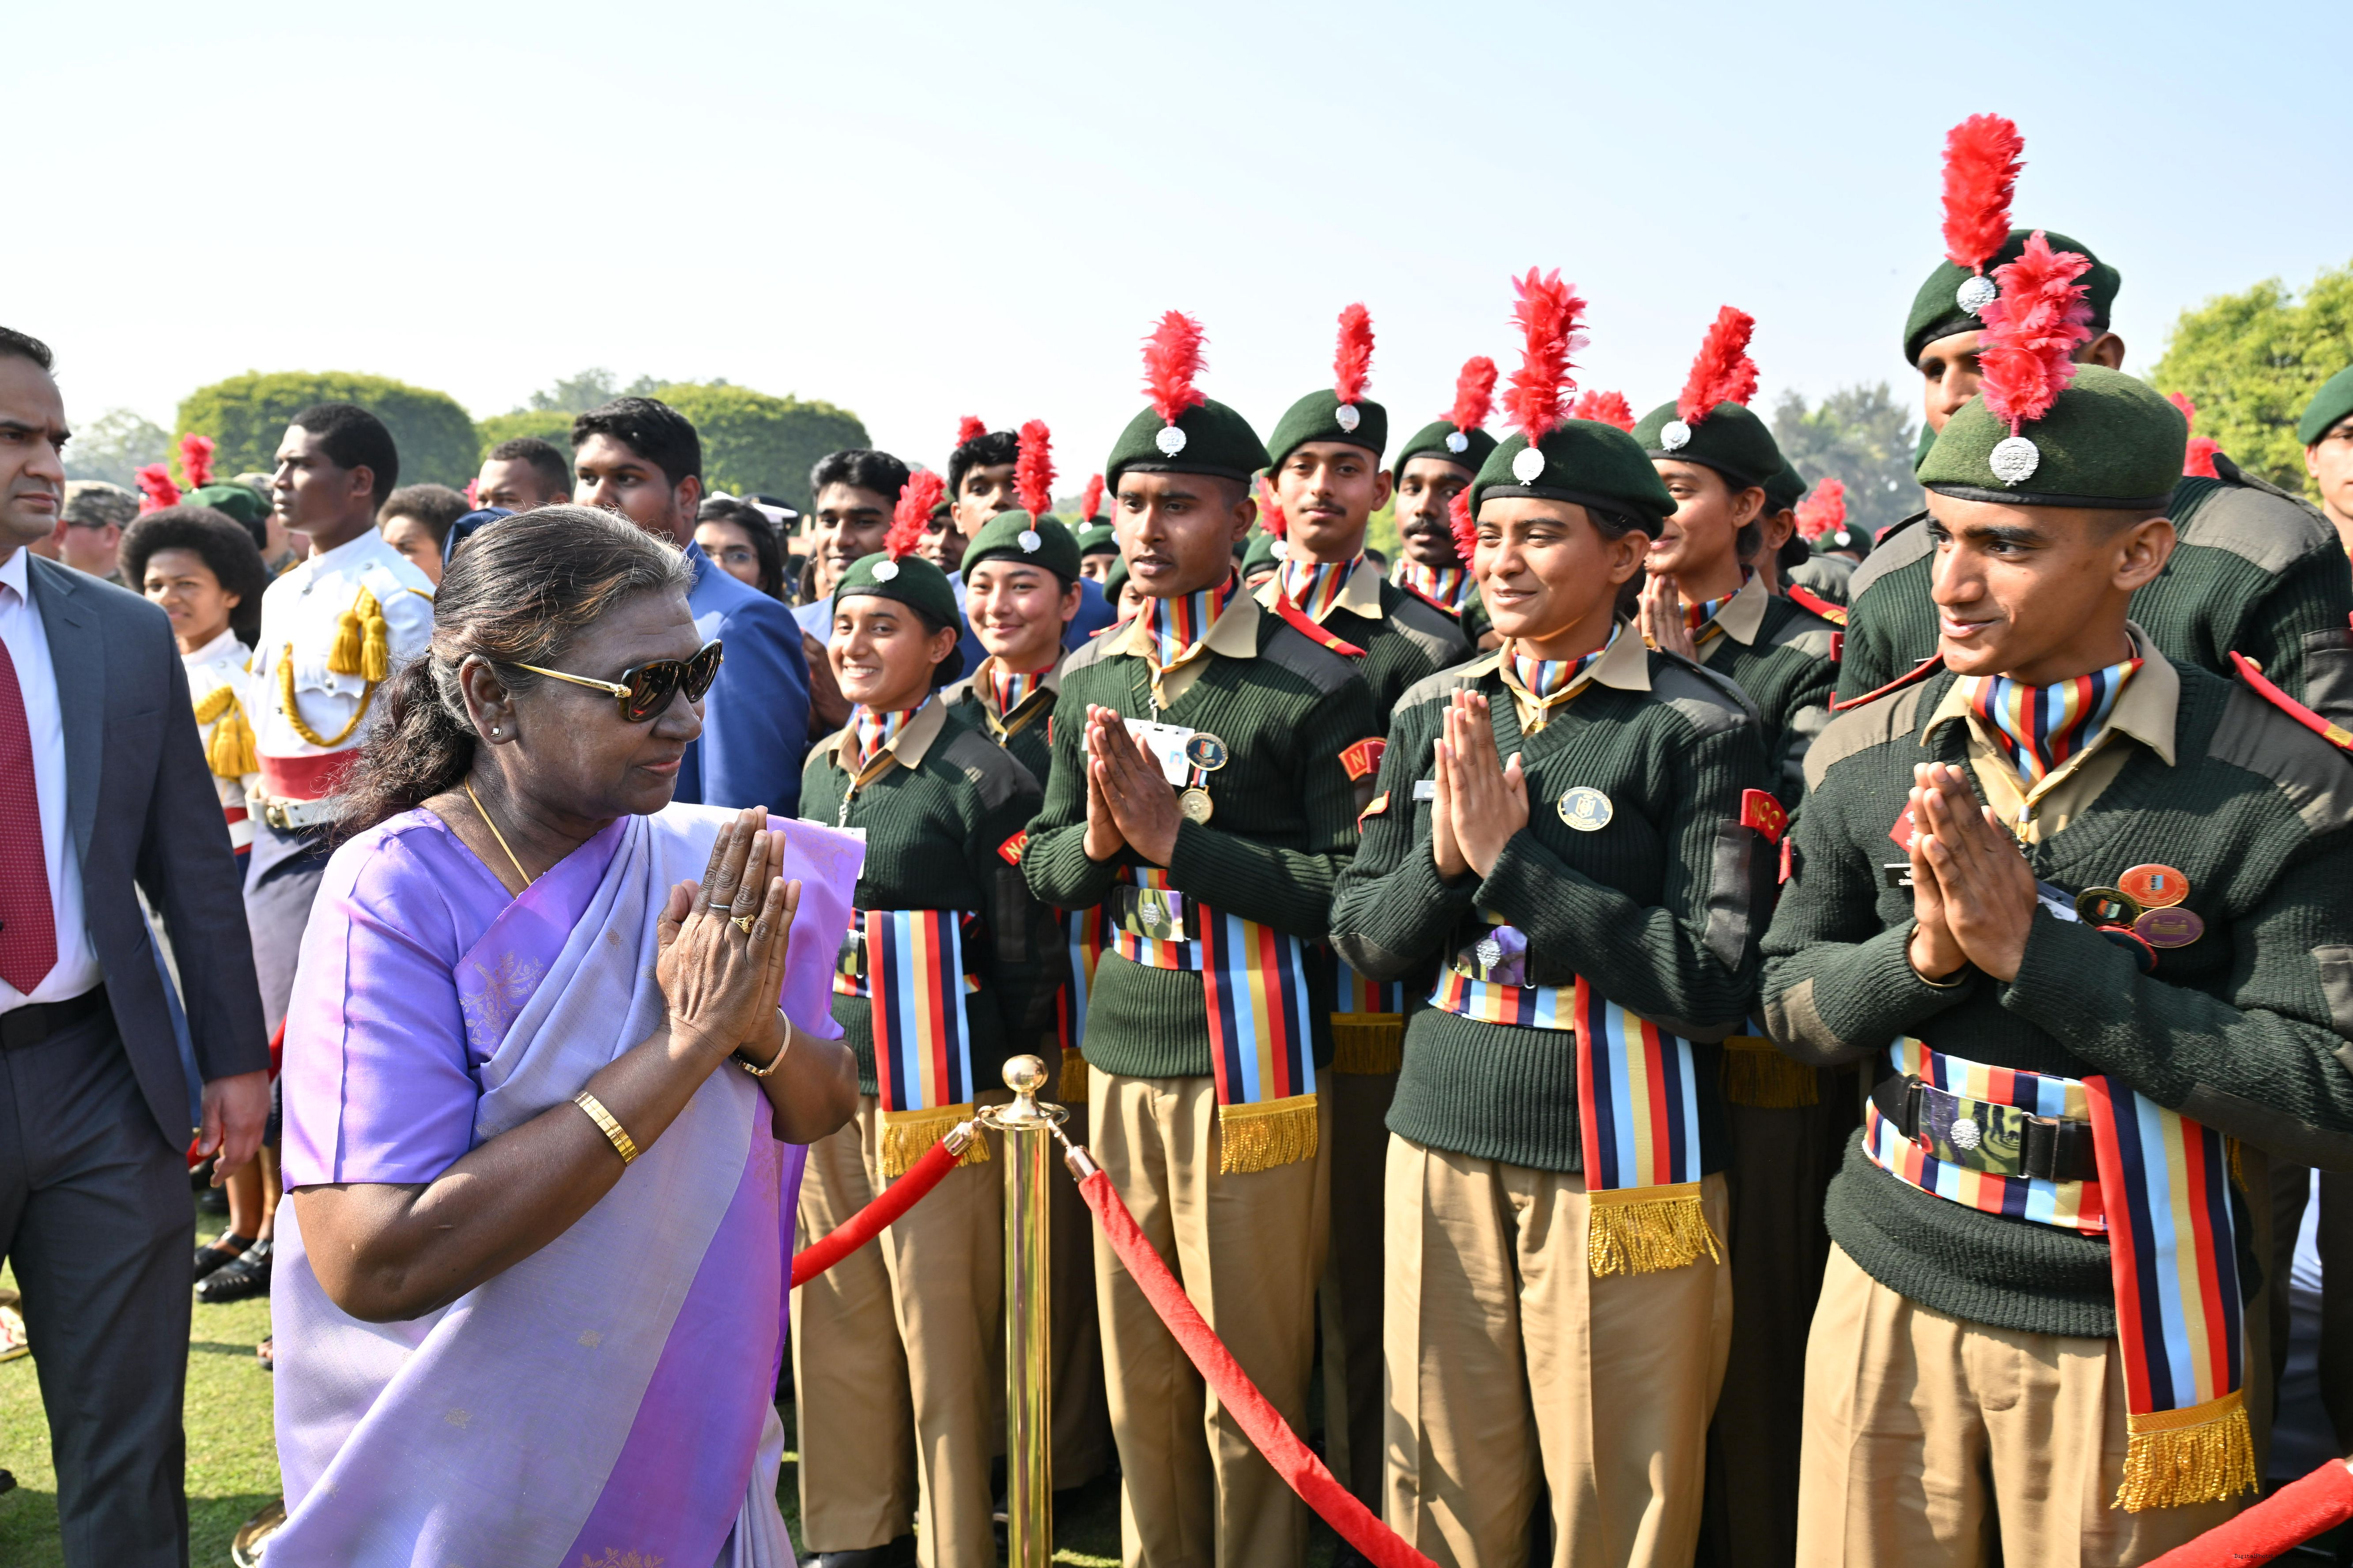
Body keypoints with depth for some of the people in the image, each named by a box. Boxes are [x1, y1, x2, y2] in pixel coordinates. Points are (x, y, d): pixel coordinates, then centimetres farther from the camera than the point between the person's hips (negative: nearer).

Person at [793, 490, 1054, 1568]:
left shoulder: (985, 779, -10)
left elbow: (1026, 959, -8)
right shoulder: (823, 766, 11)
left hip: (939, 1101, -6)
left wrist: (1006, 1088, -7)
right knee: (837, 1324, 15)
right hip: (824, 1085, 7)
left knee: (944, 1340, 3)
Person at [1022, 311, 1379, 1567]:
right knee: (1138, 1379, 18)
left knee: (1251, 1388, 7)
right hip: (1119, 1060, 6)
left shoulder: (1312, 684, -11)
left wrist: (1177, 834, -18)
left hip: (1252, 1072, -5)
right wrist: (1097, 841, -10)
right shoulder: (1087, 678, 8)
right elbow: (1044, 865, 12)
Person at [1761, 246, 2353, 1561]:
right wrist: (1923, 955, -19)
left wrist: (2034, 948, -23)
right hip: (1889, 1295, 3)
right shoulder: (1869, 754, -3)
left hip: (2124, 1330, -3)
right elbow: (1789, 1000, 3)